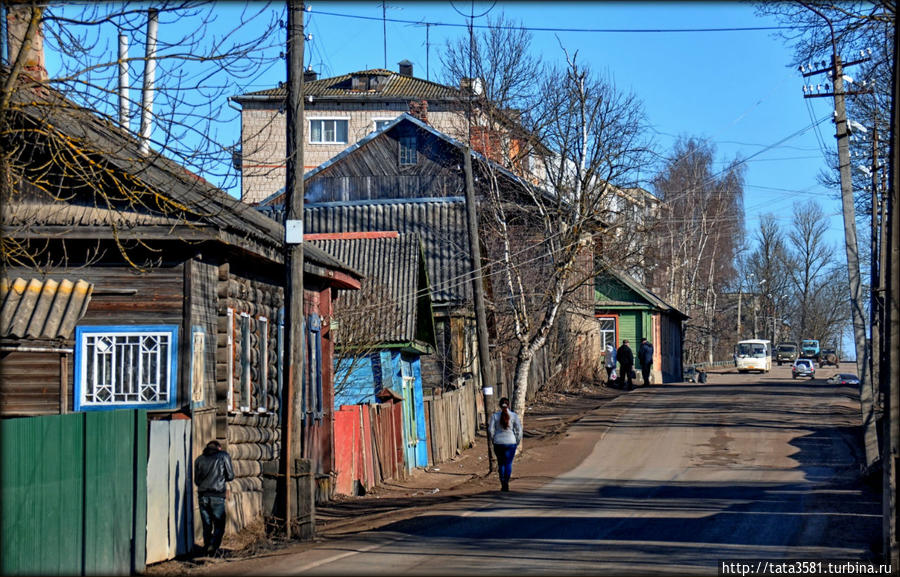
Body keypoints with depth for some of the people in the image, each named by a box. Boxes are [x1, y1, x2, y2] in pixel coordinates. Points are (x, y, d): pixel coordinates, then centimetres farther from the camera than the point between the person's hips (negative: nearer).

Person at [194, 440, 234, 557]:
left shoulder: (199, 459, 12)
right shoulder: (224, 456, 3)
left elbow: (196, 480, 15)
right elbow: (230, 476, 3)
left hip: (203, 497, 3)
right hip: (217, 497, -3)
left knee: (206, 526, 12)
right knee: (219, 525, 2)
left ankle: (207, 549, 10)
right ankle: (213, 546, -18)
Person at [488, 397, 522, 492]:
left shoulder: (495, 416, -3)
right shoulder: (514, 416, -4)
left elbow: (491, 430, -4)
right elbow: (519, 430, -3)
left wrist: (493, 441, 10)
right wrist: (517, 442, 8)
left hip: (498, 442, 1)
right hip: (511, 442, -1)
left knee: (501, 463, 12)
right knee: (508, 463, 6)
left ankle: (503, 484, 8)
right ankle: (506, 483, -4)